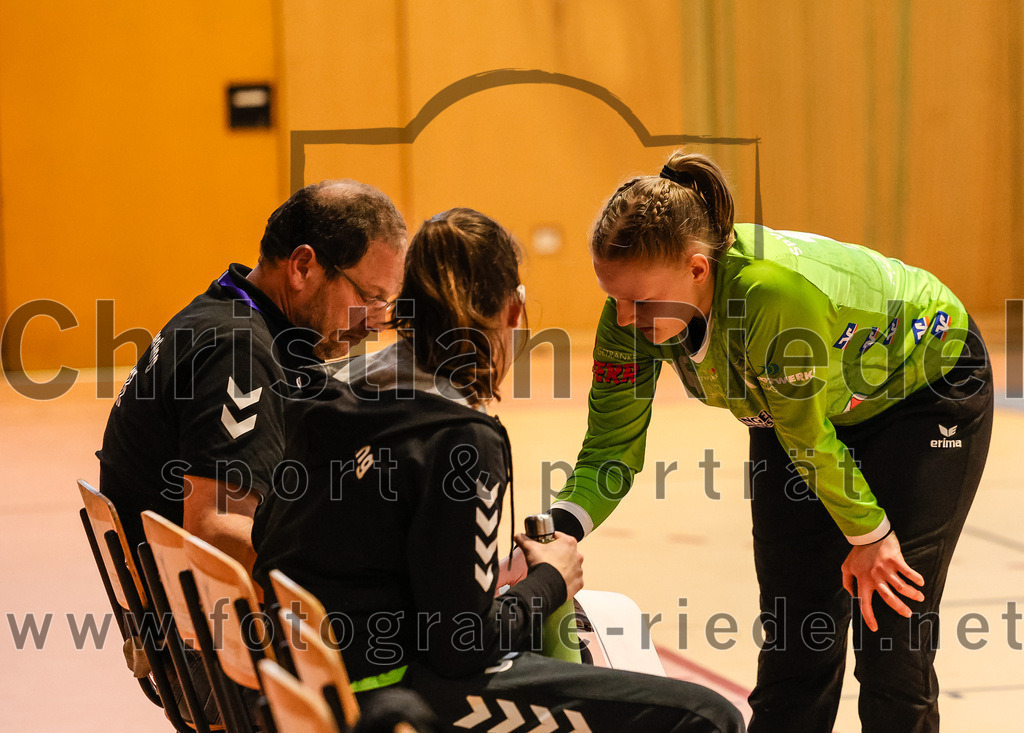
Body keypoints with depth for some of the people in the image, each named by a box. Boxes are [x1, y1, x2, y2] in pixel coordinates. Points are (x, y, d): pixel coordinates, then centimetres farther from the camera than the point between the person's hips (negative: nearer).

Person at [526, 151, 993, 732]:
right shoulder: (636, 302, -24)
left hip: (928, 385, -6)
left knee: (890, 627, -7)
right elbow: (610, 450, -17)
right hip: (808, 402, 6)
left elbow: (809, 438, -27)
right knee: (795, 631, 4)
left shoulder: (777, 291, -43)